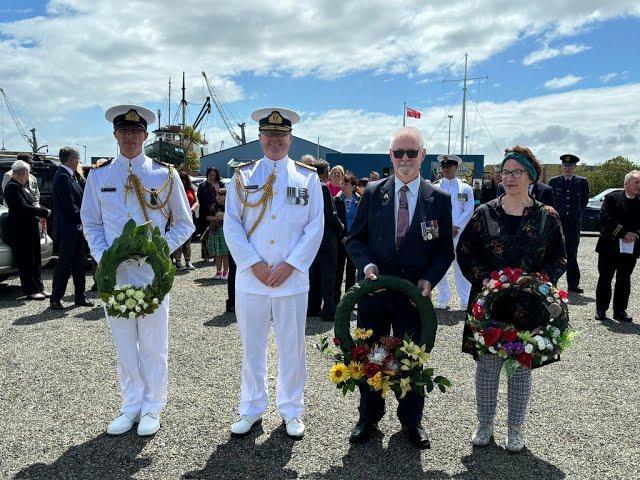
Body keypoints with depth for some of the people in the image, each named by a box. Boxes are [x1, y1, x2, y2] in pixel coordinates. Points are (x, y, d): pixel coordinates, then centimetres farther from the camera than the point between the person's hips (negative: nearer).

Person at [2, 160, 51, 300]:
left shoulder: (23, 186, 14)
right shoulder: (12, 187, -15)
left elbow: (32, 202, 22)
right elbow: (23, 208, -22)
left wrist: (37, 207, 0)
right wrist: (45, 212, -17)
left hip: (31, 228, 9)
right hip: (20, 231, -9)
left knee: (36, 260, 12)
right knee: (25, 262, -2)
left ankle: (39, 288, 19)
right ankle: (30, 291, 5)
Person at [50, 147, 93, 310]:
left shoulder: (71, 175, 13)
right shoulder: (62, 176, -16)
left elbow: (81, 195, 9)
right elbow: (69, 205, -19)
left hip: (77, 227, 9)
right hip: (67, 228, -9)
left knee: (79, 263, 13)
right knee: (64, 264, -1)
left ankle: (80, 296, 21)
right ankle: (55, 299, 10)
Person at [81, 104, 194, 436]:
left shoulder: (165, 174, -1)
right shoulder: (99, 176, 6)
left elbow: (184, 224, 3)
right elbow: (91, 224, 13)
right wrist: (102, 256, -4)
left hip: (152, 272, -2)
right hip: (113, 272, 3)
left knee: (153, 344, 6)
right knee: (124, 344, 12)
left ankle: (152, 408, 23)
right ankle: (131, 405, 28)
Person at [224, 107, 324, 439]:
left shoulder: (308, 177, 4)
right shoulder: (242, 176, 5)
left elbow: (315, 227, 0)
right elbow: (231, 225, 2)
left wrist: (289, 265, -10)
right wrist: (255, 265, -9)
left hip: (292, 280, 0)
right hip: (250, 279, 1)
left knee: (292, 348, 9)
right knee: (251, 347, 10)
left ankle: (291, 411, 26)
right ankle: (251, 409, 27)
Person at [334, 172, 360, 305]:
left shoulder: (360, 201, 2)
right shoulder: (336, 200, -1)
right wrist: (342, 237, -10)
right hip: (340, 241, -1)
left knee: (351, 272, 8)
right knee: (338, 271, 3)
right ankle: (336, 301, 11)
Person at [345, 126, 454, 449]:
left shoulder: (439, 199, 0)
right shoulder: (373, 193, 1)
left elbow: (445, 250, 3)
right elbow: (354, 239, 4)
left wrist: (429, 279, -12)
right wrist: (366, 264, -14)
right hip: (374, 289, 1)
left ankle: (411, 419, 34)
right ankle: (369, 416, 33)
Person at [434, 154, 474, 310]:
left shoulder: (465, 188, 7)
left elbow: (469, 211, 2)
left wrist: (455, 227, -9)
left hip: (459, 233, -1)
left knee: (461, 267, -1)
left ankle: (465, 301, 6)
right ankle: (443, 299, 18)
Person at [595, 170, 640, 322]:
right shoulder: (612, 198, -2)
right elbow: (605, 219, -12)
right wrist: (624, 233, -17)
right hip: (609, 246, -2)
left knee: (624, 281, 9)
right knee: (605, 278, 6)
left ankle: (620, 311, 18)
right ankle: (601, 309, 16)